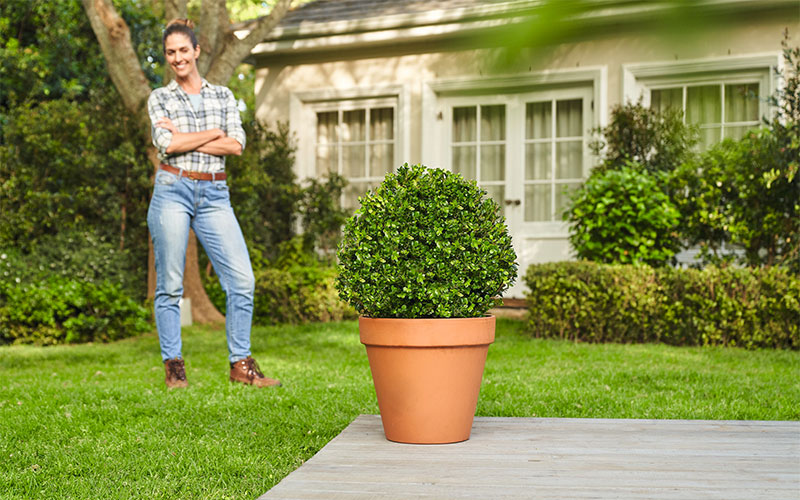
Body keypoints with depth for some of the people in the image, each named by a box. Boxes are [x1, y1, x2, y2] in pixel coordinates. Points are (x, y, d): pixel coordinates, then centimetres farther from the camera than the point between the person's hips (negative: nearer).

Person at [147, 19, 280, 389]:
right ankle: (173, 367, 10)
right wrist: (213, 133, -3)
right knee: (170, 284, 0)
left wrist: (185, 138, -7)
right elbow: (167, 145, -9)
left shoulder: (223, 95, 13)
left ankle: (241, 365, 2)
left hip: (214, 195, 2)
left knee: (242, 280, -7)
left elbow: (236, 145, -1)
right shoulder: (159, 98, 8)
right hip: (173, 191, -2)